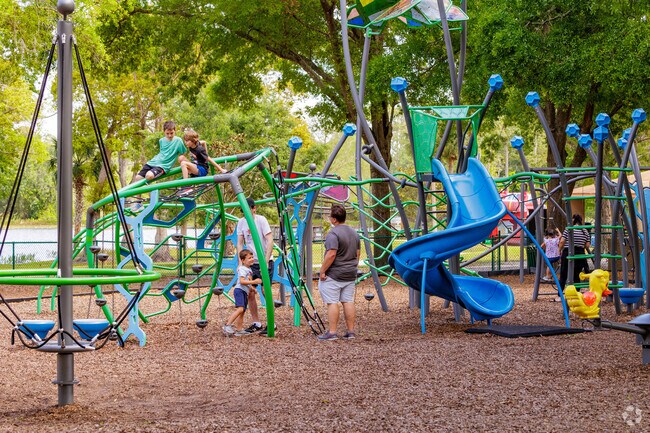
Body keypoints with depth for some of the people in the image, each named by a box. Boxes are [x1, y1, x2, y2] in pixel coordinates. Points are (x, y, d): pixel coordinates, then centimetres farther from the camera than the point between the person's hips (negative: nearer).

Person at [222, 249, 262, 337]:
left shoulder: (249, 270, 21)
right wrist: (254, 282, -23)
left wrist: (251, 288, 17)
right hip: (239, 291, -10)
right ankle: (227, 325, -25)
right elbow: (242, 281, -21)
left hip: (245, 292, 10)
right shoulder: (242, 269, -9)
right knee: (240, 308, -24)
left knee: (242, 311, 7)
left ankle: (239, 330, 8)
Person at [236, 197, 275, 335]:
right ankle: (256, 323, 13)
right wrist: (241, 263, -5)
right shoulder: (241, 222, 3)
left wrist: (265, 262, -21)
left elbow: (270, 241, -15)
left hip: (265, 262, -5)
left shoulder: (261, 220, -11)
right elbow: (240, 244, 6)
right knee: (250, 292, 2)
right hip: (251, 263, 5)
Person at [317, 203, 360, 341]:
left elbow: (331, 254, -23)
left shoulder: (333, 234, -17)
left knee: (332, 302, -4)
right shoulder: (354, 233, 11)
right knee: (348, 301, 11)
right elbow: (358, 253, 16)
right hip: (351, 275, 8)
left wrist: (322, 271, -16)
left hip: (334, 275, -8)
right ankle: (350, 331, 12)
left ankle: (332, 332, -4)